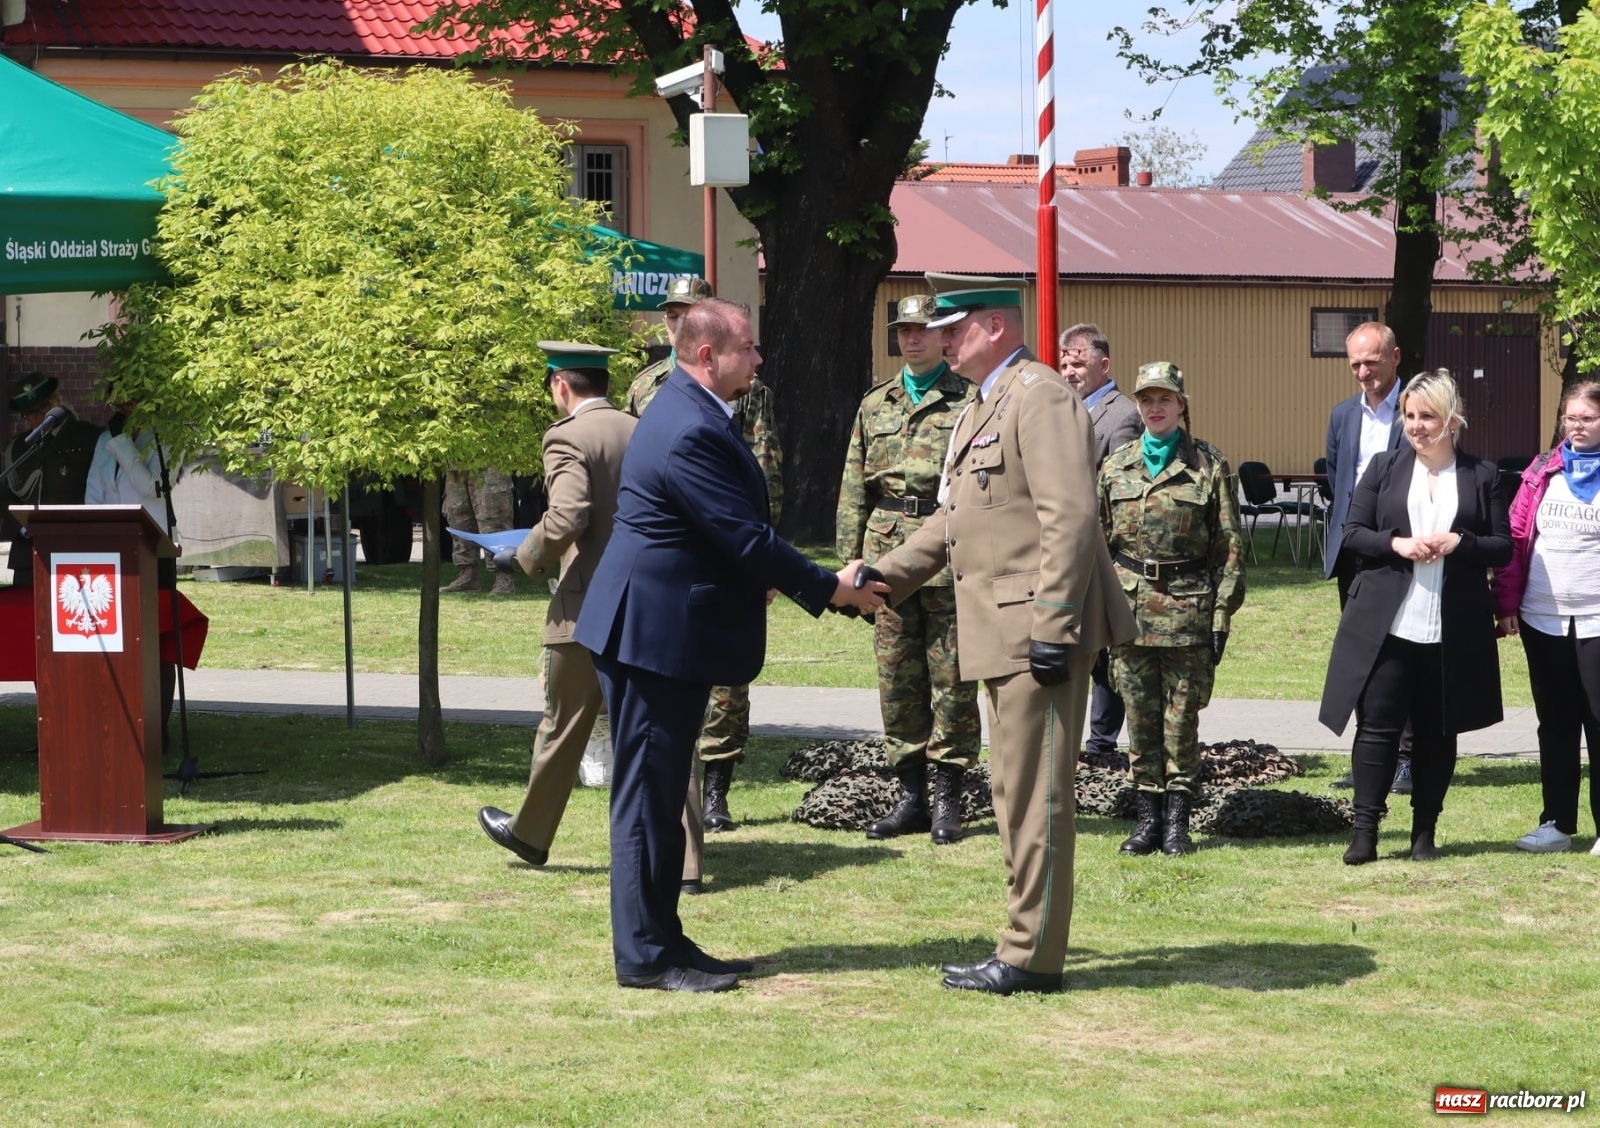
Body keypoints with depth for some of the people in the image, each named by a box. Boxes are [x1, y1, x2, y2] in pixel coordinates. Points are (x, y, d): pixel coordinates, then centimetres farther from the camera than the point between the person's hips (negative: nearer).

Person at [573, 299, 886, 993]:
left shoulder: (691, 414, 13)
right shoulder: (691, 432, -22)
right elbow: (746, 538, -21)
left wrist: (757, 580, 18)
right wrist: (828, 589, -12)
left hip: (665, 630, 11)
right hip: (655, 635, -11)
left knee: (660, 794, 14)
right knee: (648, 793, -5)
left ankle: (661, 942, 20)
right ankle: (645, 956, 0)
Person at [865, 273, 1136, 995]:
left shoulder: (1039, 396, -13)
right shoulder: (983, 411, 20)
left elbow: (1070, 517, -20)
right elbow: (954, 519, 26)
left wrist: (1053, 628, -24)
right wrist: (883, 577, 16)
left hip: (1038, 631, -11)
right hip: (1002, 635, 11)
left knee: (1035, 793, -6)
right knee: (1015, 791, 15)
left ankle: (1033, 958, -1)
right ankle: (1026, 943, 22)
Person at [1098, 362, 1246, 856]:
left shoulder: (1208, 465, 1)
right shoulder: (1116, 467, 9)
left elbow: (1230, 546, 0)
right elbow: (1097, 542, 13)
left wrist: (1222, 613, -5)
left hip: (1187, 607, -3)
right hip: (1129, 607, 3)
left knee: (1181, 718, 0)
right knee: (1141, 718, 5)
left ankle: (1176, 821, 8)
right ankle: (1148, 817, 12)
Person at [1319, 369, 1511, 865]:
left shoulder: (1482, 475, 4)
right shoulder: (1385, 467, 6)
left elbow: (1503, 547, 4)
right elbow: (1352, 532, 4)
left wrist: (1459, 543, -14)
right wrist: (1397, 544, -14)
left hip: (1453, 632, 0)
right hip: (1386, 627, 0)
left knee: (1438, 732, 7)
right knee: (1378, 726, -2)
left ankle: (1425, 832, 17)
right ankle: (1364, 831, 3)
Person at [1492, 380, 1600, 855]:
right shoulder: (1541, 472, 9)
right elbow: (1515, 539, 8)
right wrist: (1507, 605, 3)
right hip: (1543, 620, 4)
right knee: (1555, 726, 11)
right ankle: (1557, 824, 18)